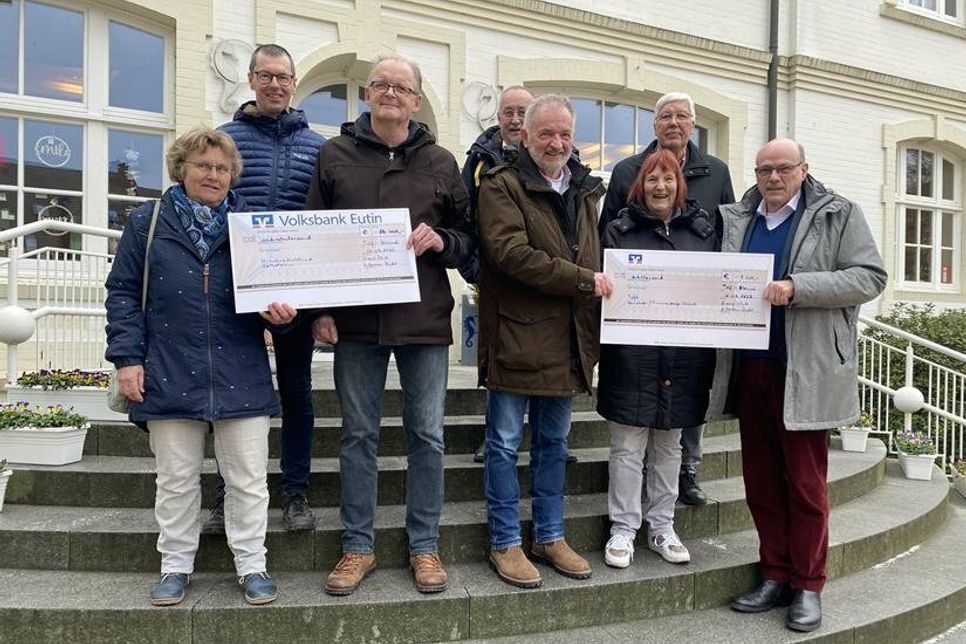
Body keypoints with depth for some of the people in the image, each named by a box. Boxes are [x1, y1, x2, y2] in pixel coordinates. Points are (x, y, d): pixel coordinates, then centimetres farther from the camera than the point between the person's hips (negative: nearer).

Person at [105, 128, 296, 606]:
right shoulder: (148, 222, 5)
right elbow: (123, 293, 5)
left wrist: (280, 312, -11)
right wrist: (127, 357, -3)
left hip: (241, 379, 0)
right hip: (169, 377, 0)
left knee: (248, 478, 6)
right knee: (176, 479, 12)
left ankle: (251, 565, 22)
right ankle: (175, 566, 29)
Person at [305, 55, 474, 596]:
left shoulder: (440, 162, 8)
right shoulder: (336, 155, 7)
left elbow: (469, 237, 11)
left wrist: (439, 240, -11)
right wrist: (320, 307, -1)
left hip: (425, 320, 0)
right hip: (356, 319, 0)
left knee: (428, 435, 6)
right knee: (359, 435, 9)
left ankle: (425, 546, 22)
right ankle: (358, 546, 23)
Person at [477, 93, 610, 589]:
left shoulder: (585, 189, 15)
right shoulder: (501, 185, -6)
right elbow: (511, 252, -20)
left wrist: (594, 323, 7)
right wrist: (584, 280, -17)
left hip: (568, 338, 6)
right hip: (516, 336, -6)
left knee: (554, 442, 15)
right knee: (505, 443, 5)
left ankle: (550, 537, 29)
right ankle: (505, 543, 19)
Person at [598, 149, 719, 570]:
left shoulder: (703, 229, 11)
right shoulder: (619, 230, 3)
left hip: (684, 356, 3)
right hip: (632, 355, -3)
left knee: (669, 445, 14)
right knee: (628, 446, 2)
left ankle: (662, 527, 27)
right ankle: (623, 530, 15)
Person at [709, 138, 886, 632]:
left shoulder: (838, 215, 2)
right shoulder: (735, 220, 13)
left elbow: (870, 276, -6)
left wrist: (797, 287, -17)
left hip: (805, 372, -4)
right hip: (748, 369, 4)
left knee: (805, 484, 4)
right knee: (760, 481, 10)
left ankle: (807, 585, 18)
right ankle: (775, 576, 24)